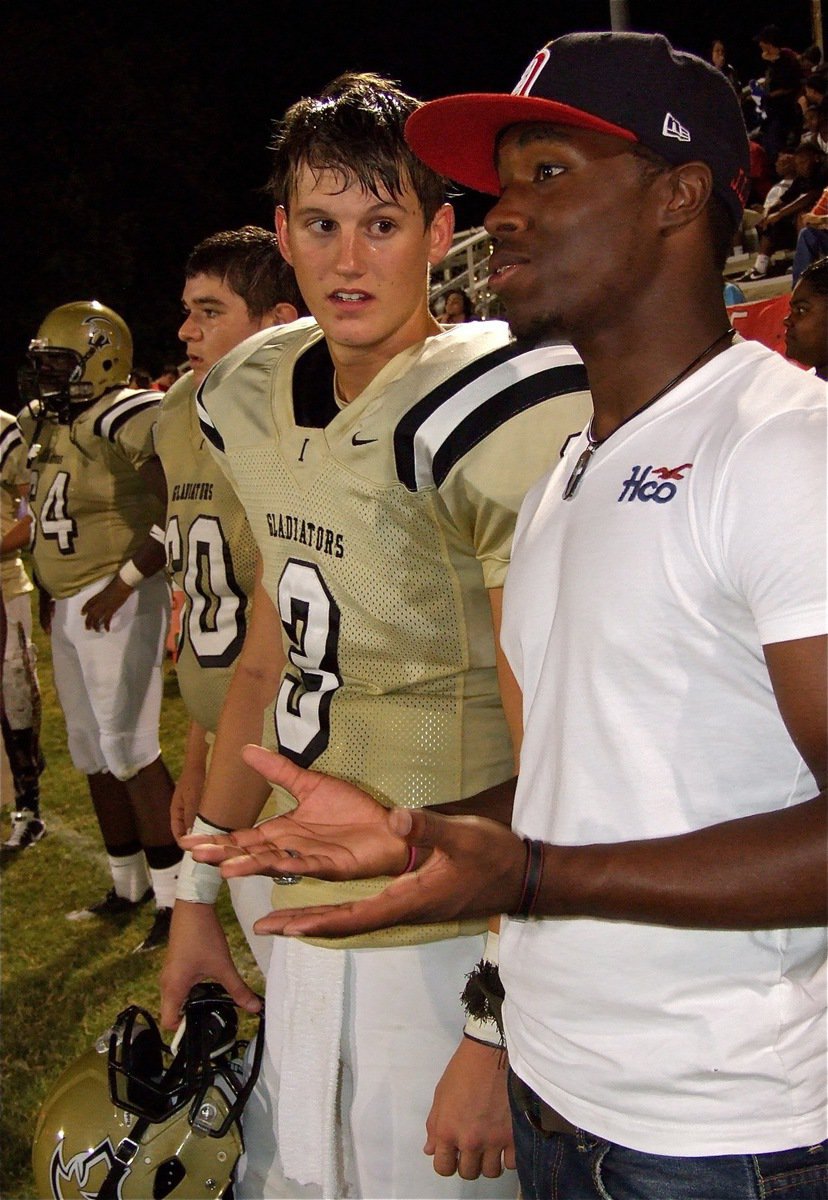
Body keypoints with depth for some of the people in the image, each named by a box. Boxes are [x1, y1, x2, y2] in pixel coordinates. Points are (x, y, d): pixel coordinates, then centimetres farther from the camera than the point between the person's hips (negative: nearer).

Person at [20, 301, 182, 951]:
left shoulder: (128, 420, -16)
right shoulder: (50, 428, 12)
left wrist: (124, 581, -22)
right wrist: (52, 592, 14)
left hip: (117, 603, -9)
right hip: (67, 607, 10)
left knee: (129, 751, -9)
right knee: (93, 754, 15)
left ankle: (175, 896, 0)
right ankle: (128, 885, 28)